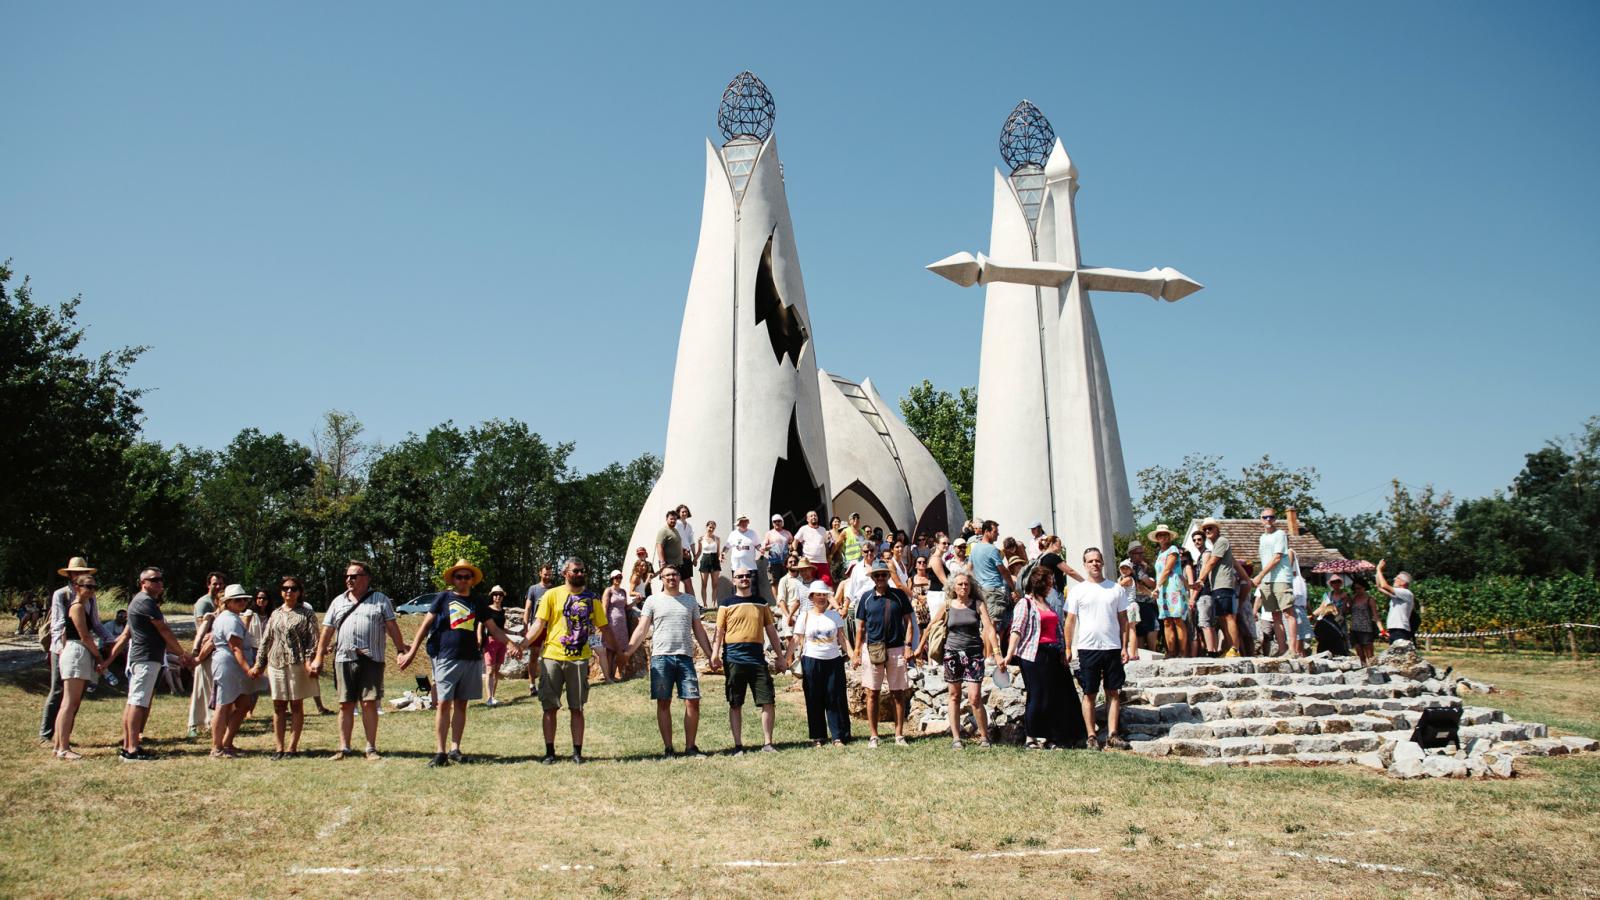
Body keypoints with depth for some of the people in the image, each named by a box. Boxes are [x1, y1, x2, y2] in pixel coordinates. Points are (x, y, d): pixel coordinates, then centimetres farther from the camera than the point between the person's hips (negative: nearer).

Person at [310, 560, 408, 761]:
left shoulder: (381, 600, 8)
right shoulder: (338, 601, 16)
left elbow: (392, 627, 4)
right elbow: (327, 631, 16)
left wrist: (401, 650, -2)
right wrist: (318, 658, 12)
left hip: (371, 660, -3)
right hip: (344, 659, 3)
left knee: (369, 703, -4)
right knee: (345, 705, 4)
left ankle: (371, 748, 2)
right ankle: (344, 748, 11)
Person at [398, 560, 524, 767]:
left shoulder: (478, 602, 12)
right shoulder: (443, 598, 4)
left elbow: (493, 629, 12)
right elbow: (425, 624, 1)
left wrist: (511, 642, -3)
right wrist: (412, 651, -5)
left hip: (471, 658, 3)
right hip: (446, 658, -3)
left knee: (461, 704, 6)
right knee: (443, 704, -4)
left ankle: (454, 749, 12)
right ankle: (440, 752, -1)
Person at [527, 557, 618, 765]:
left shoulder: (592, 599, 8)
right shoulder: (552, 595, 1)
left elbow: (604, 628, 12)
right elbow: (539, 624, -3)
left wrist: (619, 651, 8)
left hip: (579, 660, 1)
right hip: (552, 658, -1)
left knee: (577, 708, 5)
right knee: (550, 707, 3)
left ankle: (577, 752, 12)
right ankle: (549, 751, 11)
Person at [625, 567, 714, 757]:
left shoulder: (690, 601, 14)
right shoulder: (653, 600, 6)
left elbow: (699, 631, 17)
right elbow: (642, 630, 2)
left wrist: (711, 655, 10)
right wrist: (626, 652, -9)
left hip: (685, 657, 2)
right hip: (661, 657, -2)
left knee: (693, 701, -4)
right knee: (663, 703, 2)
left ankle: (690, 747, 6)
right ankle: (667, 747, 9)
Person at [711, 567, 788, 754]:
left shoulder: (761, 603, 13)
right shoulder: (726, 603, 4)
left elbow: (771, 630, 15)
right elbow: (719, 630, 0)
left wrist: (780, 656, 13)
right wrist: (715, 652, -15)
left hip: (757, 657, 3)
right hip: (734, 659, -2)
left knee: (769, 701, -2)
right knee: (735, 704, 3)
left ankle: (767, 743, 7)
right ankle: (738, 745, 10)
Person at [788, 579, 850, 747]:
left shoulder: (834, 615, 7)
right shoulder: (804, 616, 3)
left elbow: (842, 638, 5)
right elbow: (796, 640, 2)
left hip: (833, 660, 1)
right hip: (811, 661, -1)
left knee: (835, 699, 1)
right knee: (814, 701, 3)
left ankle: (838, 736, 7)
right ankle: (817, 737, 12)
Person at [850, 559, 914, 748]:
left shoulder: (899, 595, 4)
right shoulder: (866, 598, 4)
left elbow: (908, 621, 6)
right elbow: (860, 626, 8)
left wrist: (908, 645, -3)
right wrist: (856, 652, 4)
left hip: (896, 649, 0)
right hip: (872, 649, 0)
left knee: (898, 693, 3)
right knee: (873, 694, 4)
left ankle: (899, 734, 11)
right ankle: (873, 735, 10)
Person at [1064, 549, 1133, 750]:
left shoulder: (1117, 588, 6)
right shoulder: (1077, 590, 2)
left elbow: (1123, 619, 8)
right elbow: (1070, 621, 2)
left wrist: (1125, 647, 2)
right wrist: (1068, 649, -2)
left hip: (1112, 647, 2)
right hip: (1087, 648, -2)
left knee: (1113, 692, 3)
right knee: (1089, 694, 3)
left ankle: (1113, 734, 7)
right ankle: (1091, 736, 7)